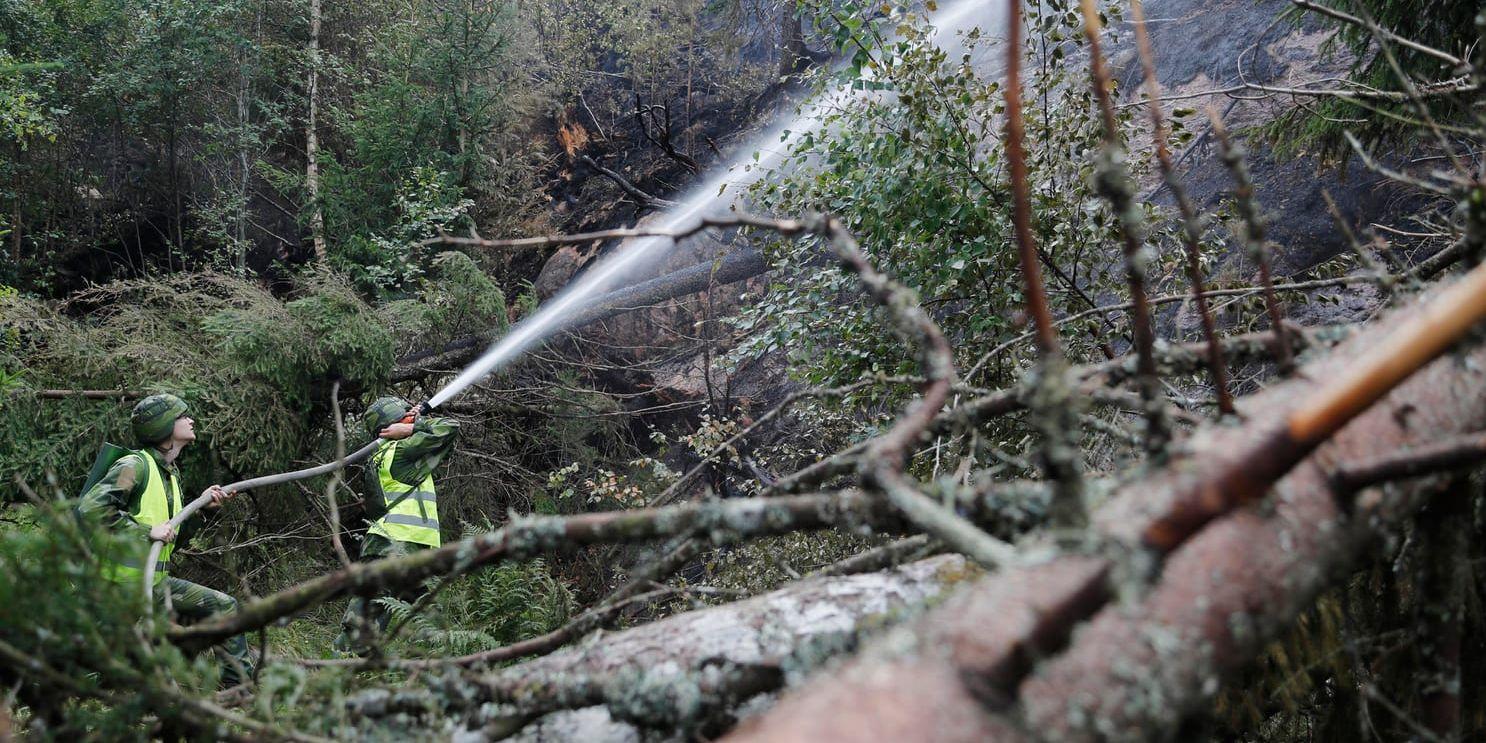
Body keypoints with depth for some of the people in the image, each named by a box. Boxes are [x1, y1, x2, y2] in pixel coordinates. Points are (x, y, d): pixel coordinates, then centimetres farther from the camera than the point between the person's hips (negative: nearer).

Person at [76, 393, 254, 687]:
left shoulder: (172, 474, 15)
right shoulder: (135, 465, -13)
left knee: (224, 606, 7)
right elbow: (91, 507, -26)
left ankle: (241, 684, 11)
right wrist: (146, 530, -24)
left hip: (158, 582, 9)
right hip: (126, 582, -9)